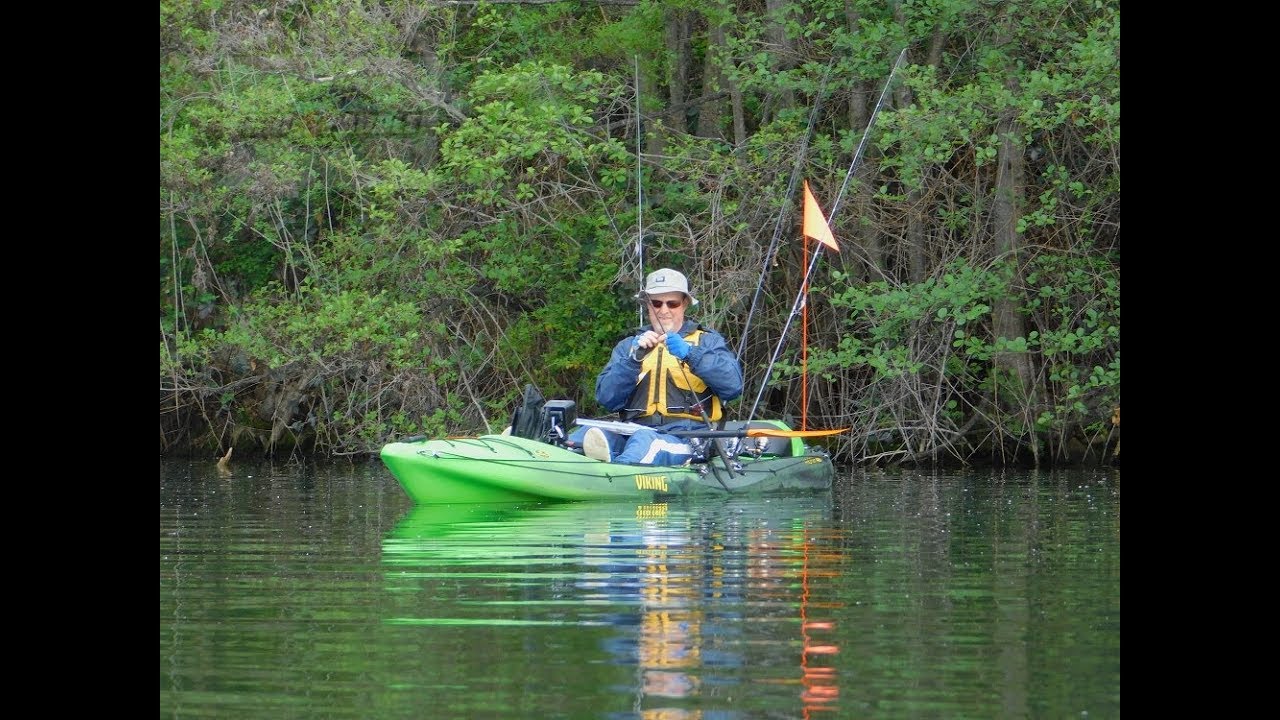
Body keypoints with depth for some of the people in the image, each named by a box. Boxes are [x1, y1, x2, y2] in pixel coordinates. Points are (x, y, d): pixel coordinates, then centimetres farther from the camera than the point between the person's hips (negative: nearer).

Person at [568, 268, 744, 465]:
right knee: (588, 434, -32)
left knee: (645, 441, -40)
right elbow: (606, 398, 11)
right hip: (633, 431, 3)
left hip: (686, 438, -3)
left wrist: (690, 354, -12)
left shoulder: (707, 341, 18)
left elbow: (733, 384, -1)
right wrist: (634, 358, -2)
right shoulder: (628, 346, 27)